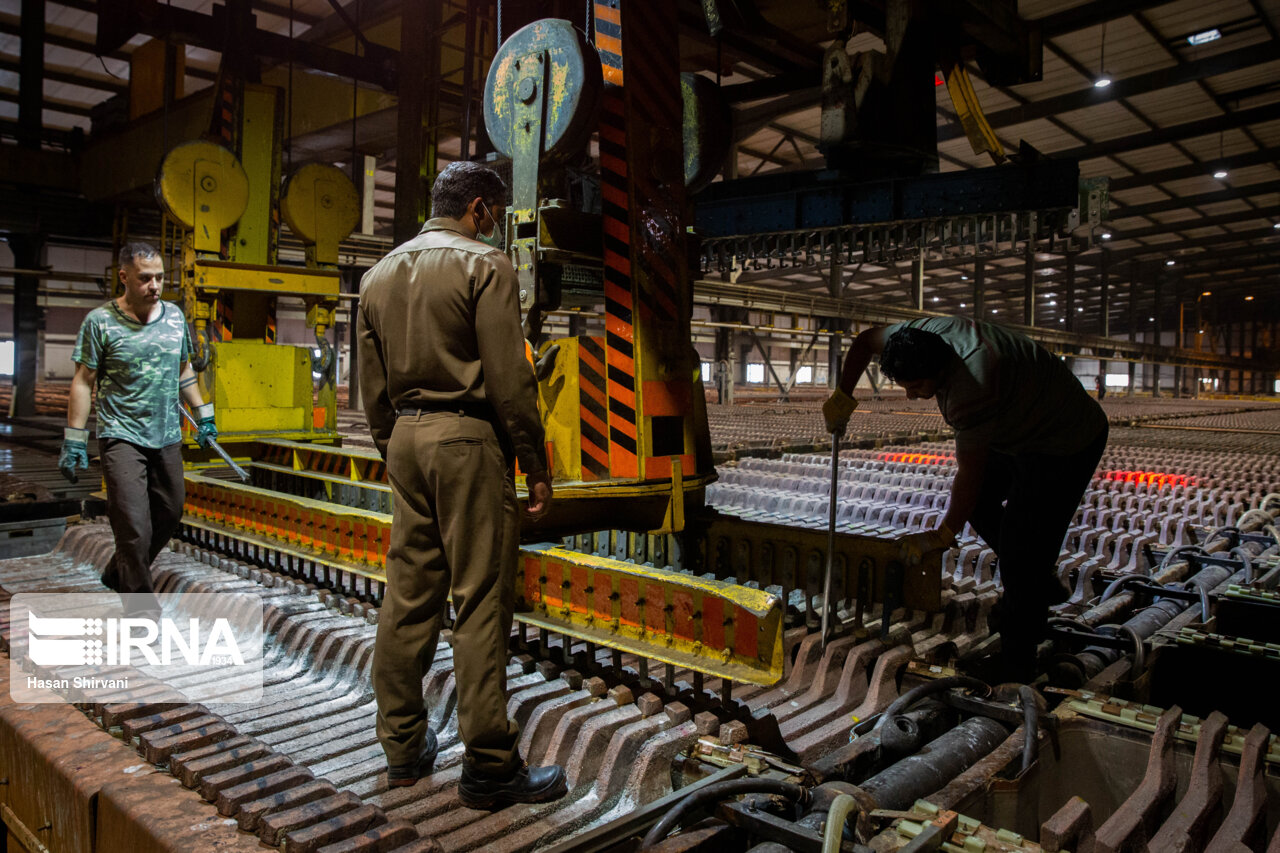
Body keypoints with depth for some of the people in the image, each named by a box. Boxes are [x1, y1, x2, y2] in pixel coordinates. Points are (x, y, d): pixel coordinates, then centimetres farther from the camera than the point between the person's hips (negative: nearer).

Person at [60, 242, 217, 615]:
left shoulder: (175, 316, 7)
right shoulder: (100, 321, -6)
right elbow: (83, 381, -5)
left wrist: (204, 415, 17)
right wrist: (74, 441, -7)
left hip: (167, 437, 6)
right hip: (121, 437, -5)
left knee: (169, 513, 12)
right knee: (134, 524, -10)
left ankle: (118, 573, 33)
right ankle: (142, 604, 4)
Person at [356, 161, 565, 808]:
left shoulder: (379, 275, 16)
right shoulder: (484, 264, -5)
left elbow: (372, 386, 17)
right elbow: (509, 379, -12)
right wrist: (535, 465, -8)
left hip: (405, 438, 7)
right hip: (467, 438, -7)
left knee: (407, 595, 11)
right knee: (481, 600, -4)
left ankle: (403, 749, 22)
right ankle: (488, 766, 3)